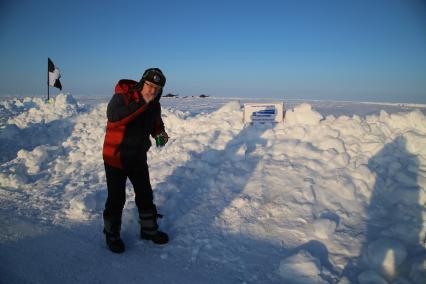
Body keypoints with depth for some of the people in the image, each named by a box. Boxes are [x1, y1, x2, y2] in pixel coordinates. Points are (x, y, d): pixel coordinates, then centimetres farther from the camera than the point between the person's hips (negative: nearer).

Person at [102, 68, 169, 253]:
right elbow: (114, 116, -38)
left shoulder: (154, 105, 0)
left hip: (139, 158, 6)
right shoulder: (121, 97, -19)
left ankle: (149, 229, 35)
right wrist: (142, 103, -38)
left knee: (145, 195, 15)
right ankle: (112, 234, 27)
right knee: (116, 198, 5)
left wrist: (160, 133, -6)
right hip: (115, 158, -5)